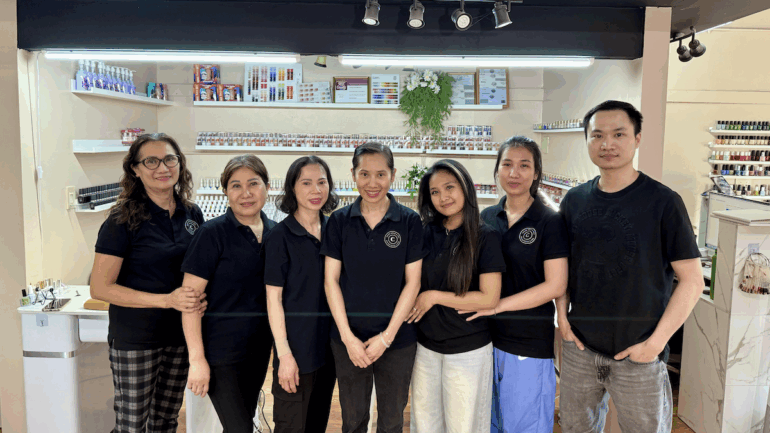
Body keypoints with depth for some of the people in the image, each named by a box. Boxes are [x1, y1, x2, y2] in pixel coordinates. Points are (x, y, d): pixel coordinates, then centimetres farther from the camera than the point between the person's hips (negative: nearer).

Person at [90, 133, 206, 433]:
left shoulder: (192, 215, 3)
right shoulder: (123, 220, -12)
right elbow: (100, 287, -13)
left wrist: (200, 298, -6)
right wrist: (167, 300, -21)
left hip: (180, 336, 5)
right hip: (135, 340, -4)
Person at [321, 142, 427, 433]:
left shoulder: (409, 221, -5)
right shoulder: (339, 221, -2)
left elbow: (412, 281, -5)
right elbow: (331, 280, -2)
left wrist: (386, 336, -10)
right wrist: (348, 337, -9)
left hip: (396, 339, 0)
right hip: (348, 340, 1)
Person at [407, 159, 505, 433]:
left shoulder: (485, 237, -11)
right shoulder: (426, 233, 1)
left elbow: (489, 298, -16)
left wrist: (434, 296, -14)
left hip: (468, 350, -4)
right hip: (425, 346, 4)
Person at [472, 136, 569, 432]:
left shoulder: (549, 222, -9)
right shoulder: (487, 217, 6)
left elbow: (555, 286, -13)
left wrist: (497, 305, -17)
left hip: (530, 344, -5)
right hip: (488, 337, 5)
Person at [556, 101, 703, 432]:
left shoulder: (663, 202, -10)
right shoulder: (574, 201, 2)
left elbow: (692, 280, -9)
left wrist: (656, 342, -13)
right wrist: (562, 315, 0)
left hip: (638, 355, -3)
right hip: (580, 347, 4)